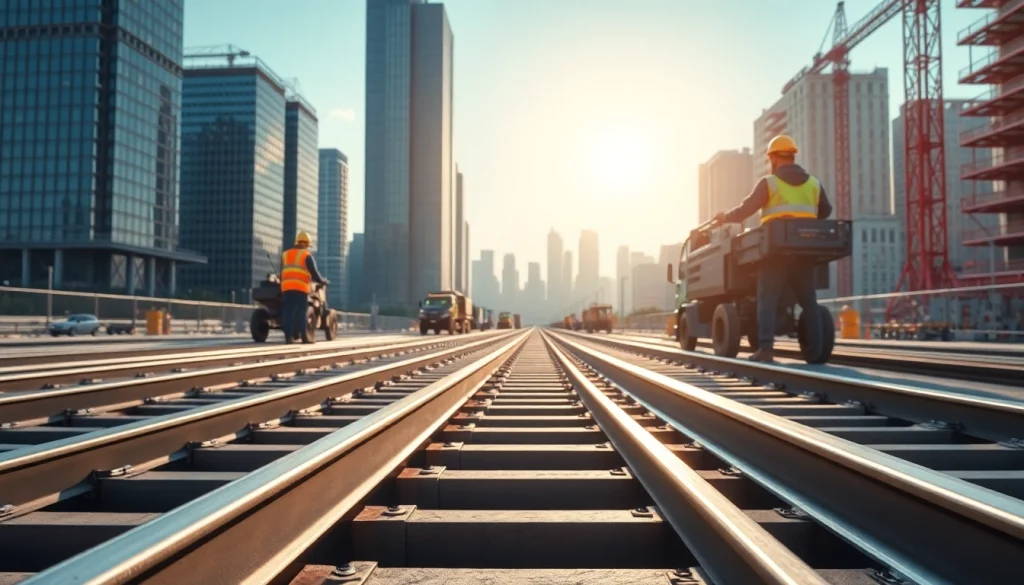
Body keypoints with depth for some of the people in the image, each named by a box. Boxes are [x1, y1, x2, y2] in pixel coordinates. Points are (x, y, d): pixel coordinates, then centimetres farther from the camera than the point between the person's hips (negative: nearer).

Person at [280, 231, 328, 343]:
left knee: (288, 312, 3)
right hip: (301, 288, -4)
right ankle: (303, 336, -1)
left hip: (286, 287, 4)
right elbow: (314, 273, 1)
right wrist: (323, 281, 17)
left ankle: (288, 337, 0)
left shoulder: (285, 254, 19)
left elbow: (282, 272, 22)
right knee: (301, 313, -1)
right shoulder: (306, 255, 2)